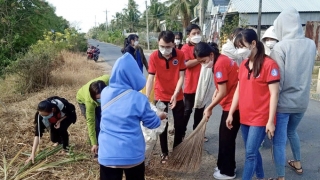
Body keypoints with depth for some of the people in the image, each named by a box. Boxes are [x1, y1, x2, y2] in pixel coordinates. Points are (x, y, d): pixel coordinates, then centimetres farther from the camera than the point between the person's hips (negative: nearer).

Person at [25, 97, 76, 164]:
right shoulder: (40, 116, -35)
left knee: (62, 129, -28)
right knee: (54, 138, -12)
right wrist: (33, 154, -39)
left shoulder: (60, 104, -43)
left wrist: (60, 121, -33)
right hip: (55, 119, 2)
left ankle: (66, 147, -1)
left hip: (68, 115, -2)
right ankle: (59, 141, 26)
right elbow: (37, 134, -35)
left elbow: (70, 112, -20)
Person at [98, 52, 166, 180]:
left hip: (107, 154, 2)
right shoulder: (138, 99, -15)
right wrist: (161, 116, 22)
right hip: (132, 155, -2)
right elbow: (152, 123, 0)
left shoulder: (105, 93, -3)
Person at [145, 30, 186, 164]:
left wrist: (175, 94, -21)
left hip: (177, 96, 1)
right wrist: (146, 98, -26)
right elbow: (150, 78, -18)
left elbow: (181, 76, -11)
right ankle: (164, 153, 26)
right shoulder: (154, 56, -17)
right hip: (160, 97, -1)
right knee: (162, 126, 9)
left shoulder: (180, 55, -13)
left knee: (179, 125, 10)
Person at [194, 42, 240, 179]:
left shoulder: (219, 64, -22)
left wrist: (209, 108, -10)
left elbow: (223, 92, -20)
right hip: (230, 104, 10)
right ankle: (224, 166, 31)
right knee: (225, 137, 18)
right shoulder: (221, 60, 9)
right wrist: (216, 93, 0)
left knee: (226, 138, 2)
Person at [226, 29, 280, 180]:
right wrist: (231, 113, 11)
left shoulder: (269, 64, -13)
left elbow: (274, 94, -13)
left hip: (260, 118, -7)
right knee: (253, 151, 17)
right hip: (244, 117, 7)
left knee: (250, 153, -3)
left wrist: (270, 121, -15)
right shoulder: (243, 65, 8)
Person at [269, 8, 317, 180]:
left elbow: (277, 80, -17)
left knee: (279, 141, 5)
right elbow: (306, 71, 11)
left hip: (283, 102, -6)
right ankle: (297, 163, 45)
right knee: (292, 131, 28)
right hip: (302, 101, 6)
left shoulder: (280, 47, -18)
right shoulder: (311, 45, 0)